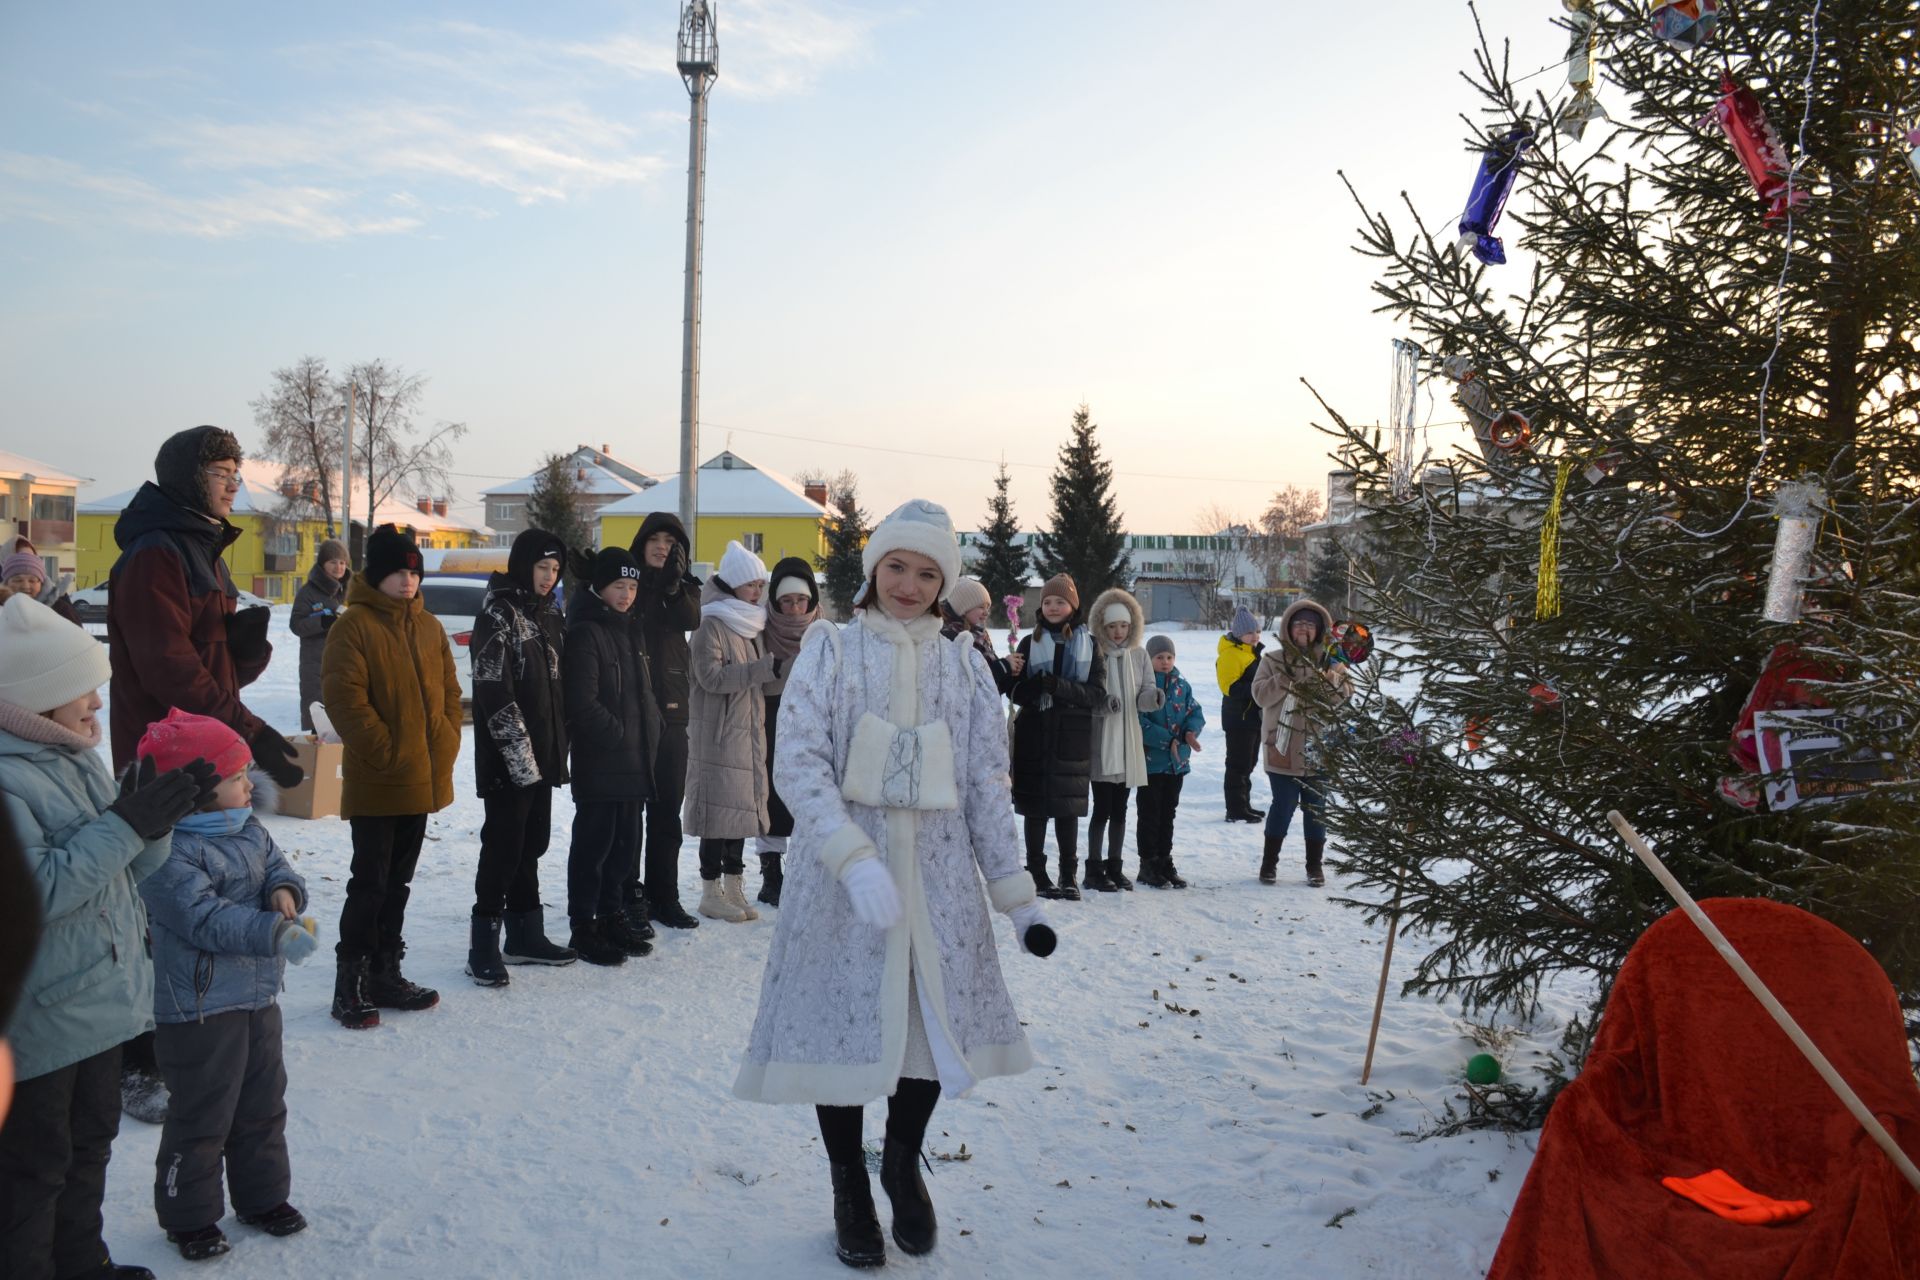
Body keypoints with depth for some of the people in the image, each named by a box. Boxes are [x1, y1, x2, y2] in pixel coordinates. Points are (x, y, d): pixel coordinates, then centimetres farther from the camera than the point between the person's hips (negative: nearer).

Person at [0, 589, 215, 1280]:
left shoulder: (79, 758, 6)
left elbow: (129, 868, 10)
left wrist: (158, 818, -8)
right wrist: (127, 824, -27)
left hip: (100, 998, 9)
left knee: (91, 1139, 23)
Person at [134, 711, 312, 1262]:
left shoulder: (248, 831, 5)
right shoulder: (167, 854, -22)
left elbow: (277, 868, 9)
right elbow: (205, 918, -29)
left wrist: (285, 891, -15)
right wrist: (276, 931, -34)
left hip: (259, 998, 8)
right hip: (199, 1011, -8)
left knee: (263, 1106, 19)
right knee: (201, 1117, 5)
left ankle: (262, 1197, 35)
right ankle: (189, 1217, 23)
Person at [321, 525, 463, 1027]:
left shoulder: (429, 627, 12)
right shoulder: (355, 625, -9)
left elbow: (449, 691, 17)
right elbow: (343, 697, -16)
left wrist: (445, 743, 4)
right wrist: (385, 749, -16)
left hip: (423, 779, 7)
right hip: (375, 781, -7)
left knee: (397, 881, 15)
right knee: (370, 883, -3)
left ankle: (384, 975, 25)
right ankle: (349, 983, 7)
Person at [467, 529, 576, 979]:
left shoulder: (549, 615, 14)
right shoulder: (498, 614, -11)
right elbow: (493, 690, -18)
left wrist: (559, 746, 13)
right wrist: (518, 750, -20)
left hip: (542, 753, 8)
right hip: (507, 758, -8)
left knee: (532, 843, 14)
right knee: (503, 847, -4)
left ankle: (525, 936, 24)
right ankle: (483, 946, 4)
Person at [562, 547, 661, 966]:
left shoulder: (627, 629, 16)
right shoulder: (585, 632, -11)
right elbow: (583, 702, -18)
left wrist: (648, 732, 9)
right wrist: (619, 734, -12)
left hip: (633, 759, 8)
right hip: (599, 761, -8)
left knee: (625, 841, 13)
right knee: (594, 841, -2)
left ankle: (611, 915, 25)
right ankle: (583, 928, 7)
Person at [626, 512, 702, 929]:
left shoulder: (684, 586, 11)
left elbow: (689, 620, -10)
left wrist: (673, 581, -22)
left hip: (670, 710, 3)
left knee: (667, 809, 8)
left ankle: (663, 897, 16)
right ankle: (627, 894, 9)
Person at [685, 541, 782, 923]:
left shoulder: (752, 622, 15)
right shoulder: (711, 624, -11)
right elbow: (711, 676, -20)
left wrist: (780, 668, 7)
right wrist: (766, 668, -23)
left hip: (748, 730, 8)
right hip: (717, 733, -8)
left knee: (743, 807, 11)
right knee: (719, 810, -3)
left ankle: (733, 888, 20)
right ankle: (711, 892, 7)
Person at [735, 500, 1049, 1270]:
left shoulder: (963, 664, 7)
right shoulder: (831, 648, -1)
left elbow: (987, 786, 7)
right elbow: (798, 761, -11)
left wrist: (1017, 894, 4)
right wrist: (856, 859, -24)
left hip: (937, 873, 2)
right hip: (841, 872, -2)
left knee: (938, 1018, 5)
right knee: (844, 1018, 4)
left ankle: (903, 1162, 34)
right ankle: (849, 1190, 28)